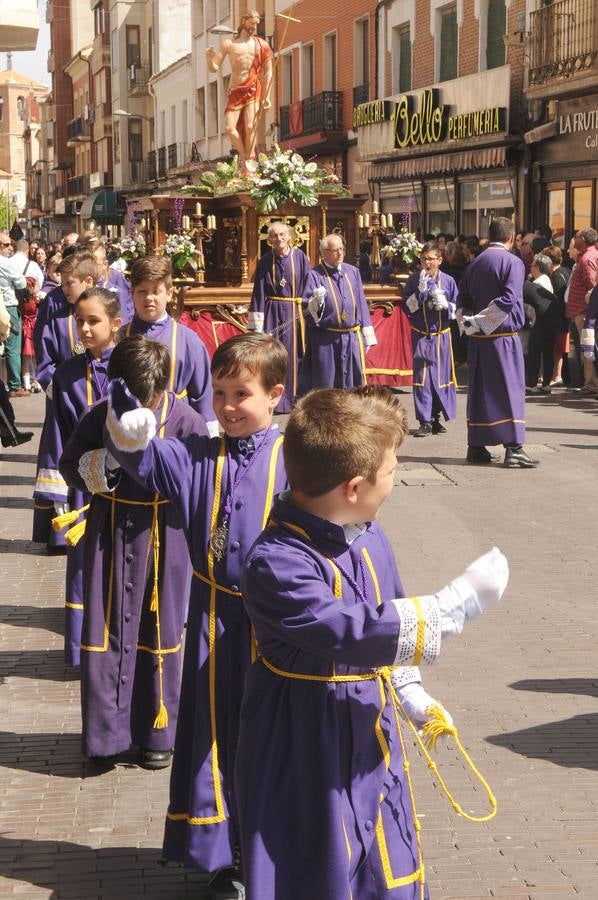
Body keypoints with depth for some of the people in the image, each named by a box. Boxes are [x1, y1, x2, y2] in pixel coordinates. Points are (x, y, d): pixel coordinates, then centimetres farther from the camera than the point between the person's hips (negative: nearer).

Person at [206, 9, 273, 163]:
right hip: (235, 92, 1)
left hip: (253, 90, -1)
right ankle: (243, 155, 13)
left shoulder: (261, 45, 6)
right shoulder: (229, 44, 7)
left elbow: (268, 73, 5)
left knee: (250, 127, -14)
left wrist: (266, 97, -2)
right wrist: (209, 58, -16)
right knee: (229, 128, -9)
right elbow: (214, 68, 6)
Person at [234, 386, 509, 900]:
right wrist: (459, 603, -34)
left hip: (369, 727, 7)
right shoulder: (277, 563, -30)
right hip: (306, 742, -7)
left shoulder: (368, 536, -2)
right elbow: (353, 632, -37)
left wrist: (410, 690, 12)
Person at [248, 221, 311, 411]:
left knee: (294, 355, 4)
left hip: (295, 314, 1)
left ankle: (293, 398, 15)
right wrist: (257, 324, -5)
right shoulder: (265, 262, 0)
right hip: (272, 314, 0)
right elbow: (259, 293, 0)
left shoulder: (299, 257, 1)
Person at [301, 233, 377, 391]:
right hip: (325, 342, -4)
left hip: (351, 340, 4)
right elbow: (306, 310, -9)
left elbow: (361, 303, 12)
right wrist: (316, 301, -32)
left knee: (352, 387, 9)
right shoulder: (314, 275, -4)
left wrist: (367, 337, 10)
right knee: (326, 385, 1)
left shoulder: (353, 272, 10)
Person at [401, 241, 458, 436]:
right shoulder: (414, 280, -1)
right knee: (421, 378, -6)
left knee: (441, 377, 6)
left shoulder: (448, 281, 2)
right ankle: (425, 422, -4)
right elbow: (406, 307, -5)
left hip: (441, 336, 2)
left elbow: (457, 308, 6)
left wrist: (445, 304, -15)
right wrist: (420, 290, -17)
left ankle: (436, 418, 19)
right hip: (420, 336, -1)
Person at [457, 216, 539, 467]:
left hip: (478, 338, 6)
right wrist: (481, 322, -12)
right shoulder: (512, 262, -8)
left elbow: (462, 300, 11)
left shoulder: (474, 263, 10)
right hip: (503, 336, -6)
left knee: (479, 391, 11)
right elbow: (508, 299, -18)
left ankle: (476, 447, 13)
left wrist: (469, 324, 6)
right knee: (510, 390, -3)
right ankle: (513, 448, -7)